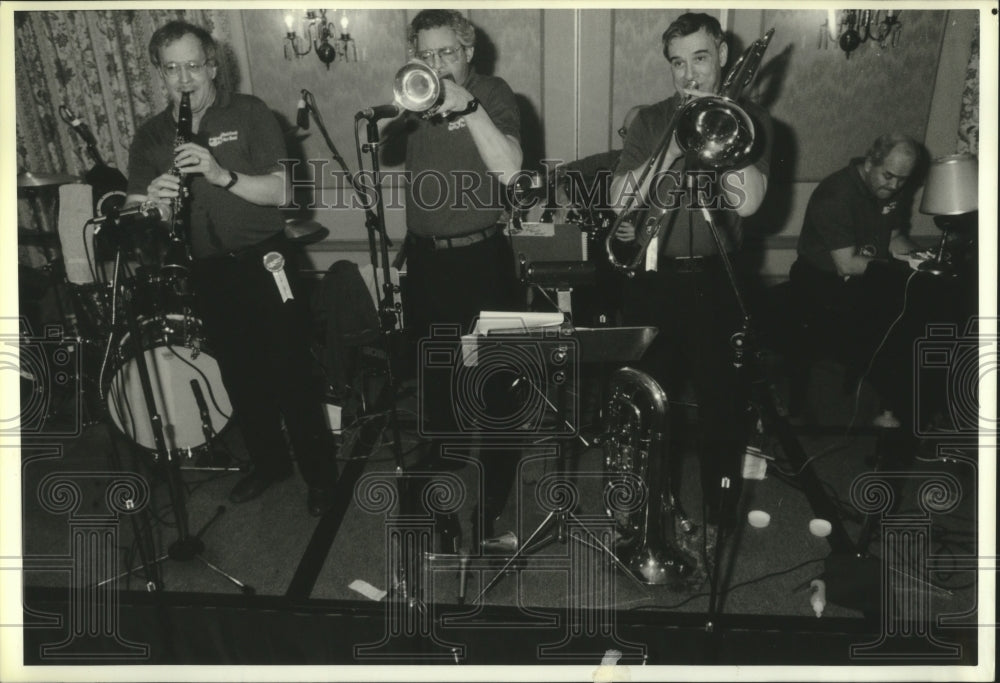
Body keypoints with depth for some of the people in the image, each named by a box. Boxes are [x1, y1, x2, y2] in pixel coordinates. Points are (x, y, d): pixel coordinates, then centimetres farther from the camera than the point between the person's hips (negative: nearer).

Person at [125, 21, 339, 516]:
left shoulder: (249, 114, -4)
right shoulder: (150, 137, 7)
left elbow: (279, 191, -10)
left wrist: (223, 174, -26)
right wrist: (153, 201, -18)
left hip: (260, 261, -4)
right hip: (206, 272, 4)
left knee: (289, 373, -3)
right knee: (239, 376, 13)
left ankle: (319, 472, 10)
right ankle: (268, 462, 30)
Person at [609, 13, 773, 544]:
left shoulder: (747, 120, 4)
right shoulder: (652, 121, 9)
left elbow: (747, 201, -11)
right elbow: (621, 199, -4)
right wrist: (676, 144, -13)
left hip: (713, 279, -2)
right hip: (653, 277, 2)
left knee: (720, 401, 3)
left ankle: (717, 514, 18)